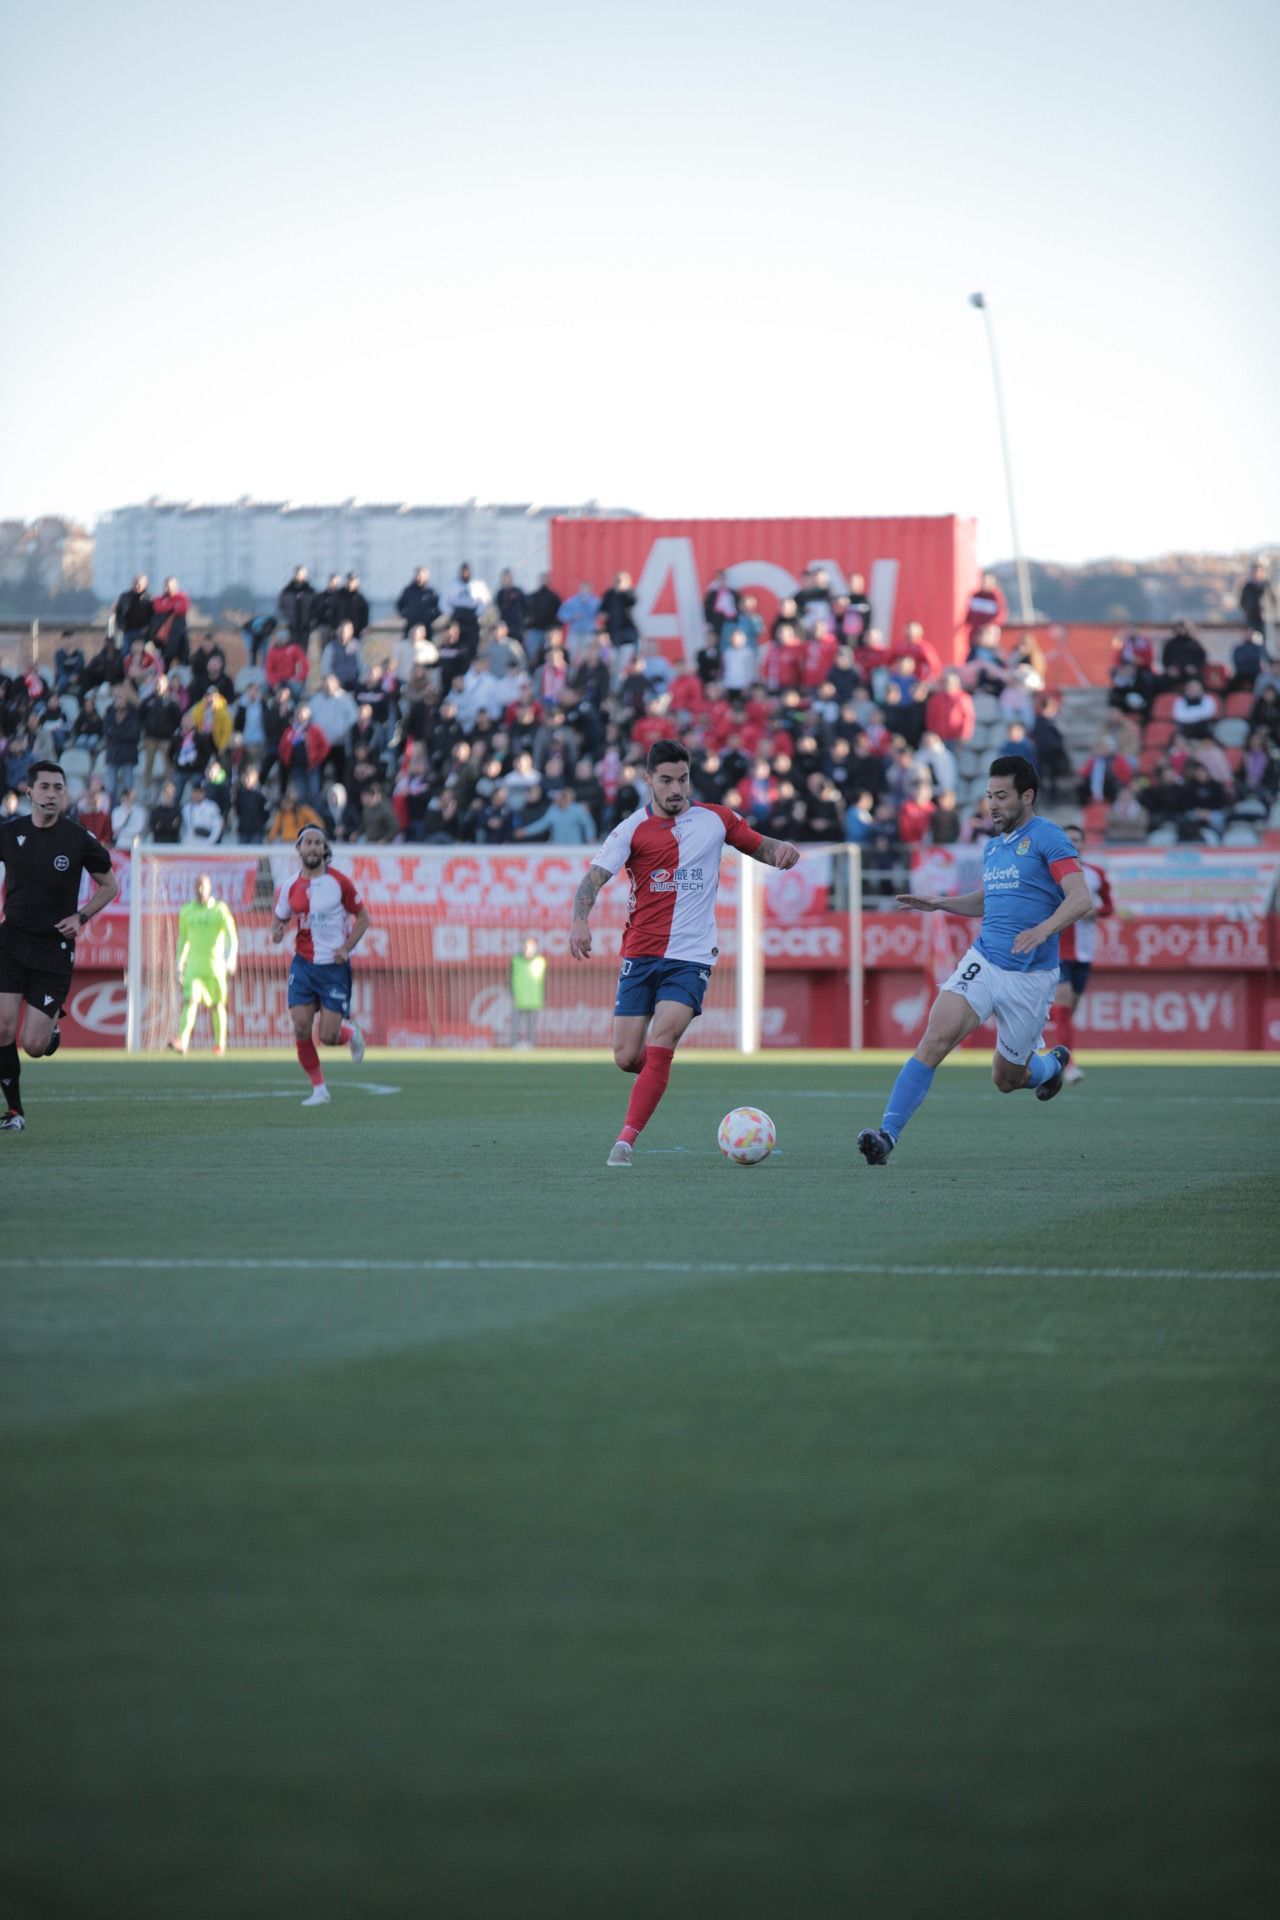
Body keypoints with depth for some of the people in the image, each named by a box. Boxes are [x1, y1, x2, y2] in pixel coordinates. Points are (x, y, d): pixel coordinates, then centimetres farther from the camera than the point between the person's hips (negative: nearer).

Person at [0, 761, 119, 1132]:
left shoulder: (79, 839, -5)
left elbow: (109, 885, 8)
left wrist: (81, 917, -6)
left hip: (55, 949, -2)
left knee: (34, 1045, -7)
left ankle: (53, 1025, 30)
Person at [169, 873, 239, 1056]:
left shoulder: (220, 910, -1)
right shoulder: (186, 911, 9)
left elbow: (232, 938, -5)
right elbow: (182, 939, 19)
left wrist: (231, 961, -20)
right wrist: (180, 965, 16)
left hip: (215, 966, -2)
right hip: (194, 965, 2)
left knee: (217, 1005, 7)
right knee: (190, 1001, -15)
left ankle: (220, 1043, 22)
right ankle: (182, 1043, -29)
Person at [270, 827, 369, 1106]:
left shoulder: (339, 883, -6)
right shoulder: (290, 887, 2)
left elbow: (362, 917, 2)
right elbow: (279, 917, 15)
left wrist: (347, 947, -11)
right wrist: (277, 931, -10)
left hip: (335, 966, -3)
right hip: (303, 964, 3)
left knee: (328, 1037, -7)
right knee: (301, 1028, -8)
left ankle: (351, 1033, 30)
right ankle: (318, 1089, 8)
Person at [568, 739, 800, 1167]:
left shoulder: (715, 820, 5)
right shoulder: (633, 829, -1)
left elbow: (759, 846, 16)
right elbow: (594, 878, -11)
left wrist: (781, 850, -9)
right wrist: (580, 921, -30)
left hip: (691, 958, -1)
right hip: (640, 955, 1)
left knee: (658, 1047, -18)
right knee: (627, 1058, -1)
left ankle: (626, 1141, -14)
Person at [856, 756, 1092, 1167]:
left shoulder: (1047, 838, -8)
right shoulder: (993, 847, 14)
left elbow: (1081, 899, -18)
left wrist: (1042, 930, -34)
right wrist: (940, 904, 16)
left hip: (1030, 976, -5)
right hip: (982, 961, 5)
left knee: (1007, 1079, 10)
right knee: (936, 1038, -20)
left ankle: (1051, 1064, 46)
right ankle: (888, 1134, -24)